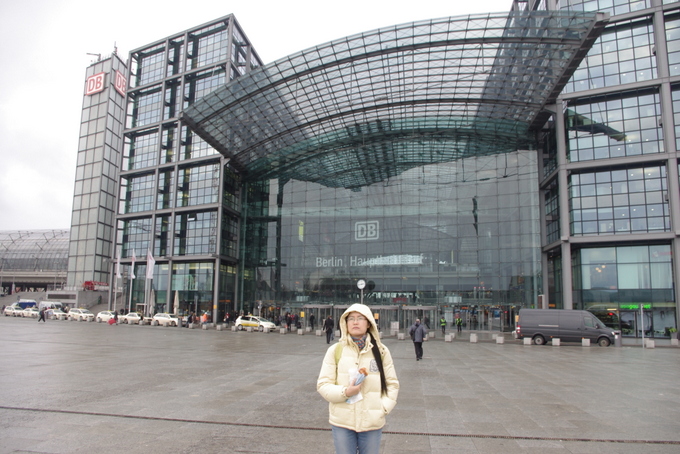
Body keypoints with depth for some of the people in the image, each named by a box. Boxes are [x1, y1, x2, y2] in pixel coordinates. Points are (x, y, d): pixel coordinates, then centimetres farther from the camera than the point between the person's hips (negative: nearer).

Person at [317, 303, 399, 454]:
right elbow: (323, 384, -2)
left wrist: (383, 408, -7)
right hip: (342, 421, 0)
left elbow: (392, 384, 6)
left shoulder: (381, 351, 0)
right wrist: (345, 392, -18)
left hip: (372, 422, 1)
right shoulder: (335, 350, -3)